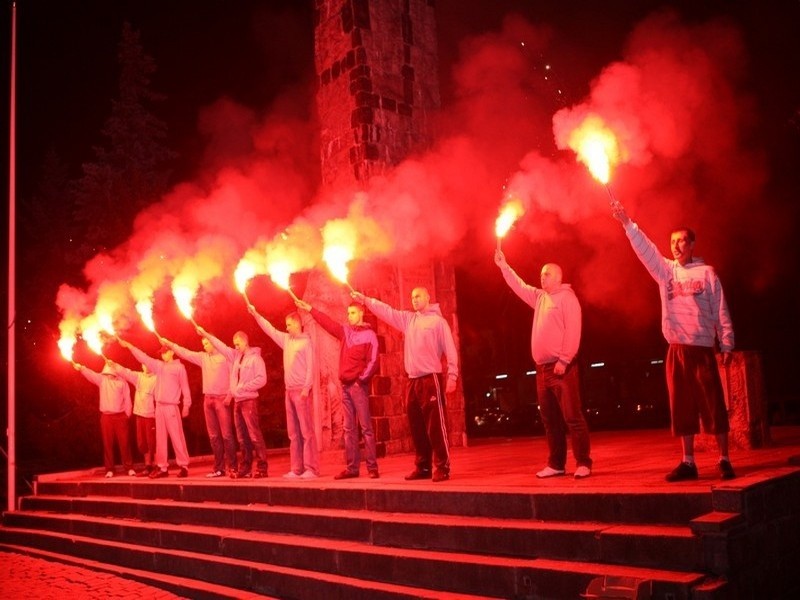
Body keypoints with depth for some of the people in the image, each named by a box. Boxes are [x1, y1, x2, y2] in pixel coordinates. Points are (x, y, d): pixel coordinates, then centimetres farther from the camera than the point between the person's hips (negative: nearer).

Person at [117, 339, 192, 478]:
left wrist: (186, 405, -8)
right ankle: (162, 467, 10)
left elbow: (185, 387, -3)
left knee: (177, 437, -7)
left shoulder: (179, 367, 0)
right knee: (160, 438, 6)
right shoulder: (158, 366, 15)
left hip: (172, 407, -6)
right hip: (159, 407, 6)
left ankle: (184, 466, -4)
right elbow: (143, 357, 16)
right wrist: (129, 346, 11)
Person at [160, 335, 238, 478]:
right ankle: (219, 468, 10)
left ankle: (232, 467, -4)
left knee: (226, 434, -7)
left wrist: (230, 394, -14)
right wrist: (169, 344, 10)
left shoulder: (226, 355, -2)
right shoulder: (203, 357, 15)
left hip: (222, 399, -6)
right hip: (208, 399, 6)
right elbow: (185, 353, 16)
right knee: (213, 435, 6)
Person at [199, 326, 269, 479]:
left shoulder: (255, 358, -7)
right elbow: (221, 346, 18)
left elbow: (261, 379, -14)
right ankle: (245, 467, 12)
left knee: (254, 434, -10)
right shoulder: (236, 356, 14)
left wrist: (244, 387, -15)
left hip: (249, 400, -7)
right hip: (237, 401, 7)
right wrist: (206, 334, 15)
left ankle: (262, 467, -9)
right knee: (242, 436, 8)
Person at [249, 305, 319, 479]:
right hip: (289, 390, 7)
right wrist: (255, 314, 17)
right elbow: (269, 329, 21)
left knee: (306, 431, -8)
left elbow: (310, 366, -9)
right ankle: (296, 469, 11)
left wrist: (306, 388, -16)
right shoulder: (286, 340, 15)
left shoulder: (306, 341, -4)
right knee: (293, 433, 7)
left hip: (301, 391, -7)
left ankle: (311, 469, -8)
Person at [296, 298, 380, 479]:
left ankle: (372, 467, -6)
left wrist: (362, 379, -15)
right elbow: (327, 322, 19)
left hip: (359, 385, -6)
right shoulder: (345, 331, 14)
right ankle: (351, 467, 9)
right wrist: (310, 309, 16)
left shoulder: (369, 335, -3)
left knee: (365, 427, -7)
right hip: (345, 385, 6)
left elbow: (373, 361, -9)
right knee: (349, 428, 6)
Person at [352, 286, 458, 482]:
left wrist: (452, 376, -12)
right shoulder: (407, 319, 16)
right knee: (417, 426, 10)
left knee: (436, 426, -6)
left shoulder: (438, 321, -1)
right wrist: (365, 300, 2)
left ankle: (442, 467, -1)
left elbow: (450, 349, -6)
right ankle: (422, 467, 18)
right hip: (413, 380, 7)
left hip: (431, 379, -6)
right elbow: (386, 311, 12)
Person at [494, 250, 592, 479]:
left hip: (561, 367, -8)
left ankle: (583, 463, -5)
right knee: (550, 420, 9)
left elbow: (572, 332, -13)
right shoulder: (539, 297, 18)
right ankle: (556, 464, 15)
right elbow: (519, 286, 29)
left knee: (572, 417, -9)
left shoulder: (567, 298, -5)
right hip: (542, 368, 8)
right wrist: (504, 266, 21)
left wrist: (564, 360, -19)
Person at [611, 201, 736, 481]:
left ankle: (724, 460, 6)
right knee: (682, 407, 6)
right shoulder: (666, 270, 11)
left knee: (713, 405, -2)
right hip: (676, 350, 4)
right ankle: (688, 462, 12)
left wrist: (727, 345, -3)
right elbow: (645, 249, 0)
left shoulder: (707, 272, 3)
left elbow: (721, 311, 2)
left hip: (703, 348, -3)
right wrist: (627, 223, -12)